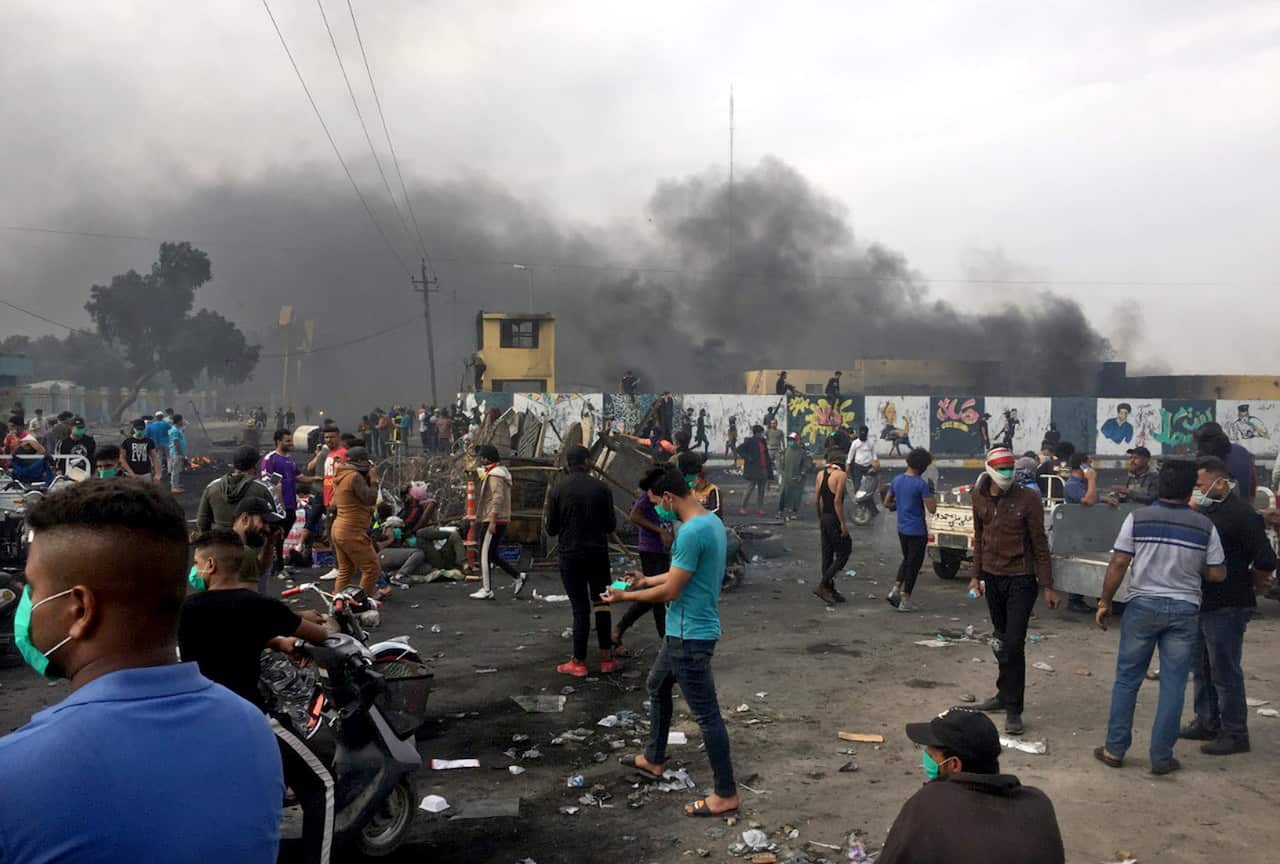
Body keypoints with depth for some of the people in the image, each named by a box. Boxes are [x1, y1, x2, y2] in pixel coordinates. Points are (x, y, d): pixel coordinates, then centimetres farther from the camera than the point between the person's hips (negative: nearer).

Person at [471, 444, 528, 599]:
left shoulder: (494, 475, -14)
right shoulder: (500, 472, 18)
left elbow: (498, 498, -24)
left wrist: (492, 521, -26)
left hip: (494, 521, -10)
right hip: (500, 521, 10)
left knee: (485, 554, -4)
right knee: (492, 554, 14)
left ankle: (486, 590, 0)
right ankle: (518, 576, 14)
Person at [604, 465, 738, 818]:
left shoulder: (691, 532, -26)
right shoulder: (711, 521, 6)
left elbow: (671, 591, -22)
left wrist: (625, 596, -9)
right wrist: (647, 580, 18)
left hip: (691, 635, -11)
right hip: (684, 631, 11)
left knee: (706, 714, 0)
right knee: (657, 686, 26)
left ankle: (726, 794, 11)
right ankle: (654, 759, 42)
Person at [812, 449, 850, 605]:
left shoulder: (821, 474, 7)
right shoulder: (840, 474, -12)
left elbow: (816, 501, 9)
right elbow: (837, 501, -18)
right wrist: (843, 524, -14)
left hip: (824, 519, 7)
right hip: (834, 519, -7)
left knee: (827, 556, 13)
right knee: (843, 553, 2)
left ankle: (830, 591, 20)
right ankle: (822, 585, -7)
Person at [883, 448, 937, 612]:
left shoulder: (897, 480, 3)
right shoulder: (921, 484, -18)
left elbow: (887, 504, 11)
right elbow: (932, 509, -19)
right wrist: (931, 493, -4)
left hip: (902, 529, 6)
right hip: (917, 531, -6)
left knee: (907, 560, 23)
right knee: (914, 564, 4)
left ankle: (895, 589, 10)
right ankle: (905, 601, 8)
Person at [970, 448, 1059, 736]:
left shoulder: (1028, 499, -13)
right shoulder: (979, 497, 2)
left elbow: (1040, 544, -9)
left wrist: (1048, 587, -9)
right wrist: (976, 576, 12)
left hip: (1020, 579, -5)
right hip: (992, 577, 5)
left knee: (1014, 644, -6)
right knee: (1000, 640, 16)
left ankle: (1013, 709, 3)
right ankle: (1005, 694, 31)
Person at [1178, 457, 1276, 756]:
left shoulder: (1241, 514, -18)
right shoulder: (1203, 510, 8)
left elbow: (1265, 562, -19)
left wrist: (1250, 583, -2)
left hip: (1226, 607, -9)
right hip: (1200, 604, 9)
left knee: (1225, 671, 0)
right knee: (1201, 668, 18)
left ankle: (1235, 733, 12)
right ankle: (1207, 722, 31)